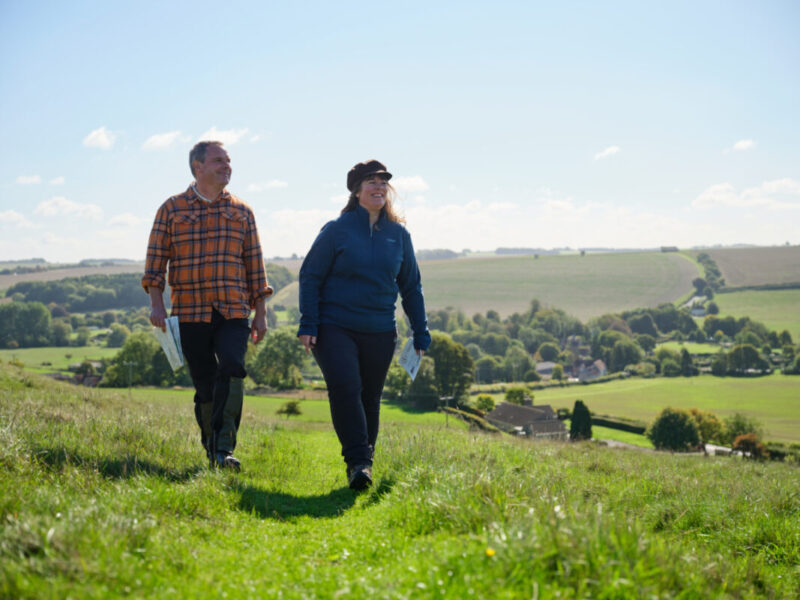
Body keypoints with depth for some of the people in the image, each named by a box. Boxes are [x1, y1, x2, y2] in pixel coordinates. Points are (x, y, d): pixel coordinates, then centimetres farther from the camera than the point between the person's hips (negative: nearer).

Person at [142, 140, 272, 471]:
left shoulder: (242, 212, 13)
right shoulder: (172, 209, 7)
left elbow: (254, 267, 14)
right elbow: (156, 259, 5)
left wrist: (260, 314, 9)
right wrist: (156, 303, -8)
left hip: (233, 312, 1)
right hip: (190, 313, 0)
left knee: (231, 369, -20)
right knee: (204, 385, 3)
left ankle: (225, 449, -22)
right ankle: (211, 453, 16)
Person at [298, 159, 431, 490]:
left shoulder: (398, 235, 8)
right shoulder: (337, 230, -2)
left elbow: (410, 286, 17)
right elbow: (310, 276, 0)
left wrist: (420, 333, 15)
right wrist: (308, 324, -8)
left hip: (380, 332, 3)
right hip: (335, 327, -3)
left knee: (369, 398, 8)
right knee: (345, 387, -21)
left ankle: (363, 461, 22)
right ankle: (357, 462, -19)